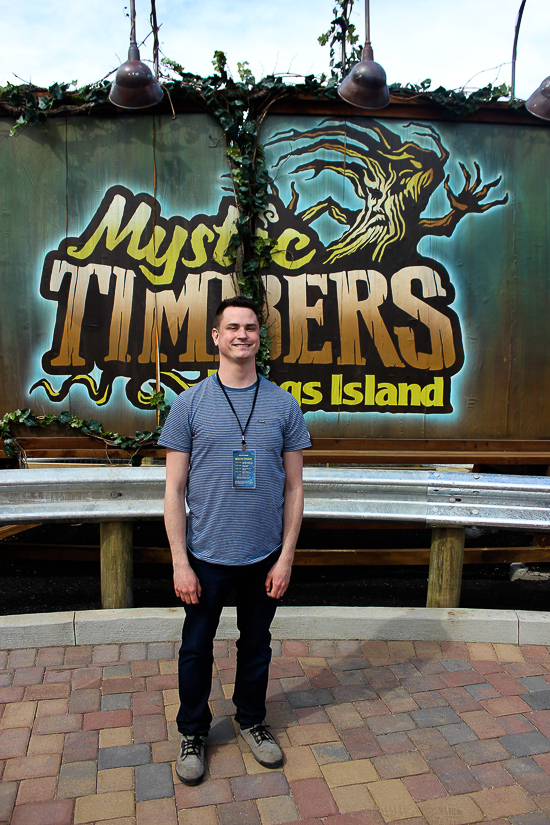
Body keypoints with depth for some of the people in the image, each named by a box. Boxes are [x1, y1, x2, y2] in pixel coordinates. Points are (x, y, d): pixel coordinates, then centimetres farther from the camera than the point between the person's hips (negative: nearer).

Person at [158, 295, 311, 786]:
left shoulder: (284, 406, -1)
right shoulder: (190, 404, -5)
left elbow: (293, 488, 1)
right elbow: (174, 490, -4)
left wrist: (286, 557, -3)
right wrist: (180, 563, -8)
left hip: (265, 557, 1)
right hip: (206, 556, -1)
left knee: (256, 646, 18)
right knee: (197, 649, 14)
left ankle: (251, 721, 43)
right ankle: (193, 733, 38)